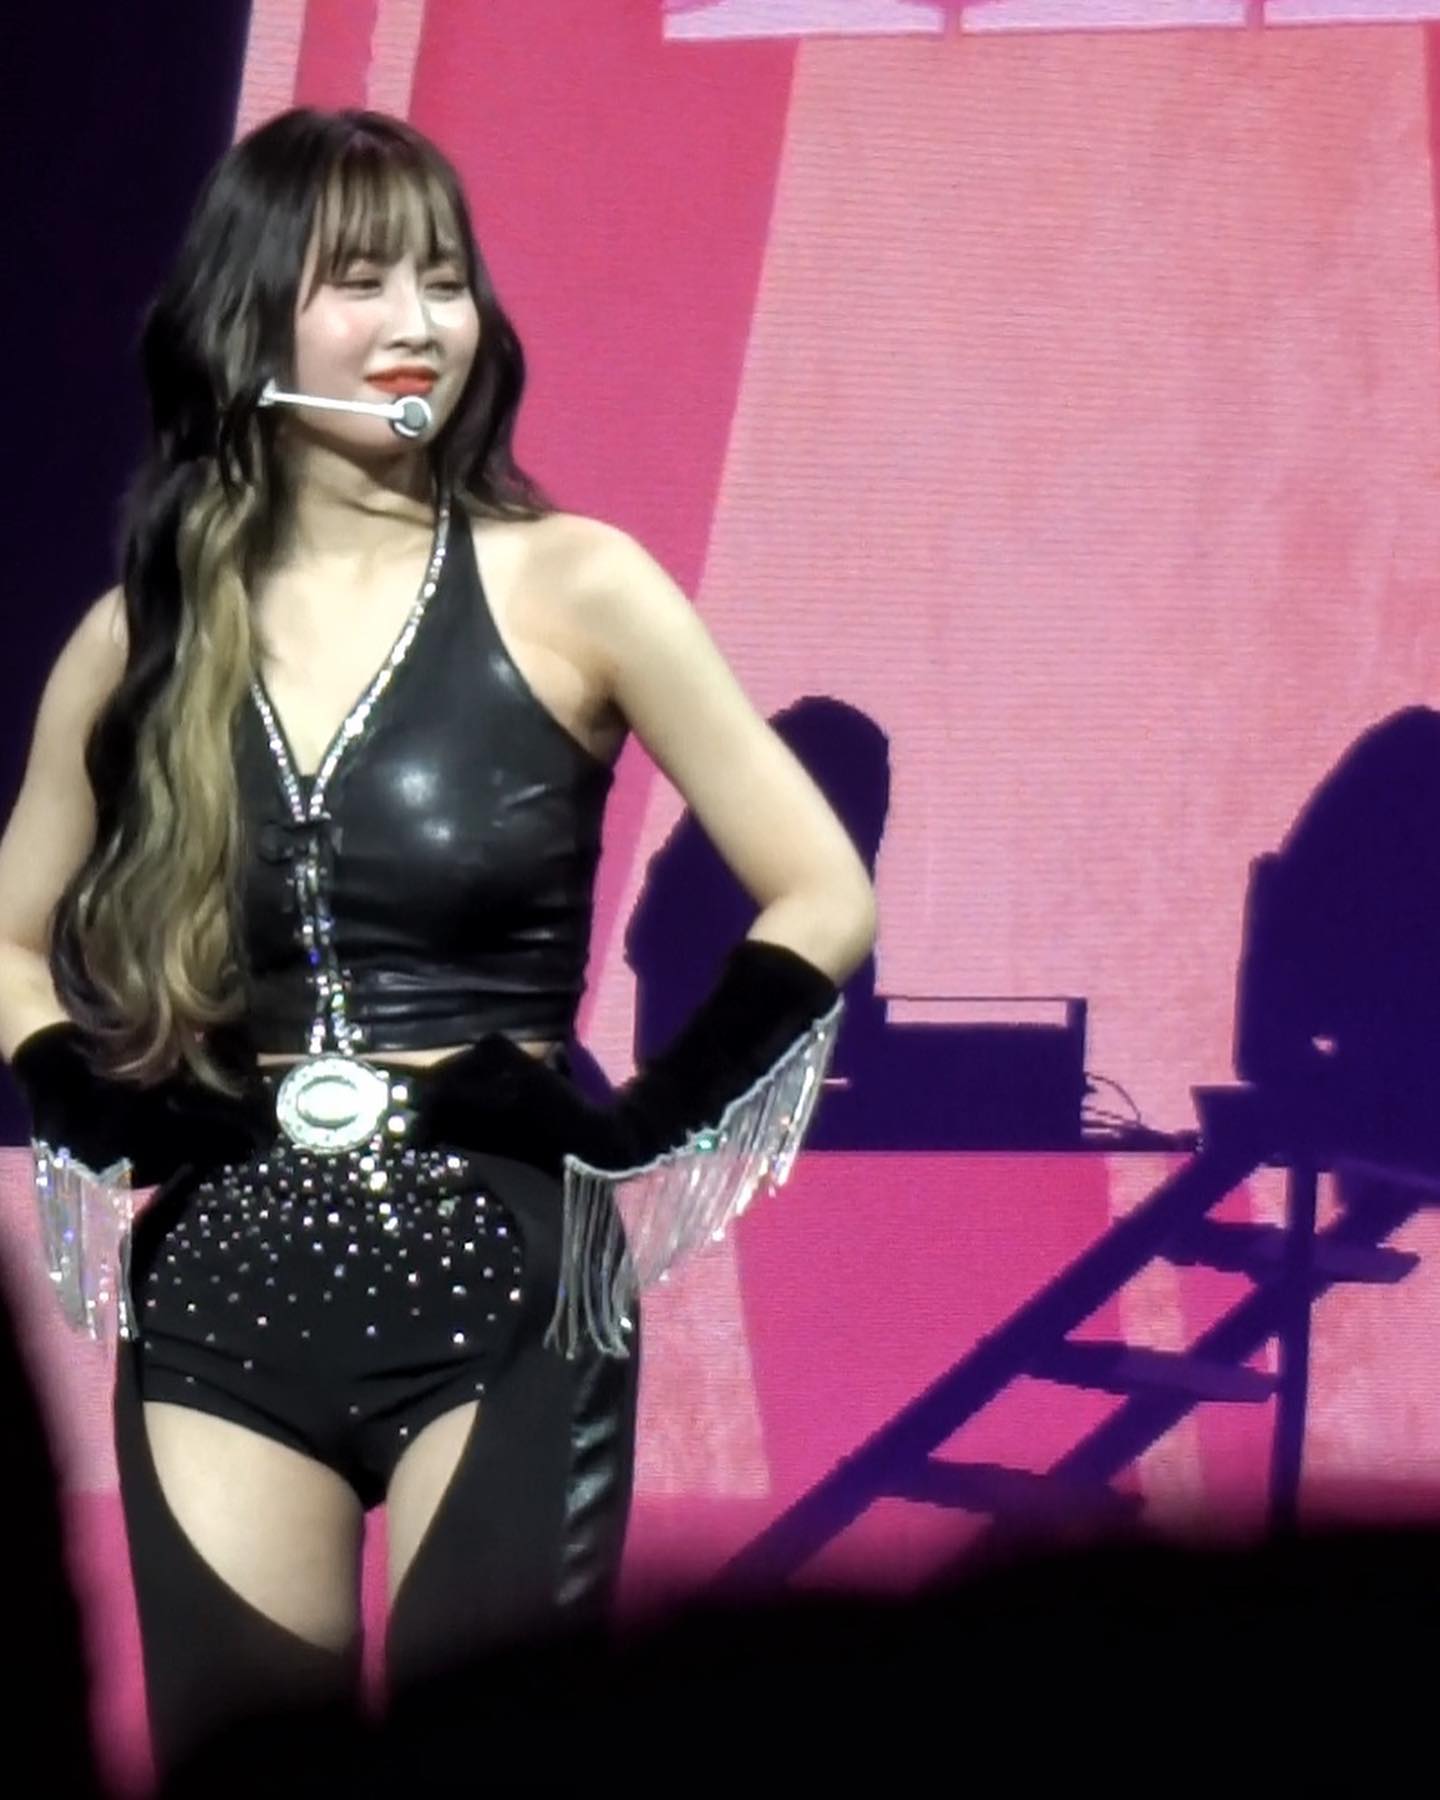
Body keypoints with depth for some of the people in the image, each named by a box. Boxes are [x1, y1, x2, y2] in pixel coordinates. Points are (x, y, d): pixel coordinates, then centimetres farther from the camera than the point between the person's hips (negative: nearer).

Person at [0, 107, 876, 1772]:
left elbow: (823, 902, -1)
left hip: (501, 1286, -3)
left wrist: (638, 1130, -8)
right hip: (219, 1304, 3)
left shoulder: (567, 588, -3)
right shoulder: (143, 635, 6)